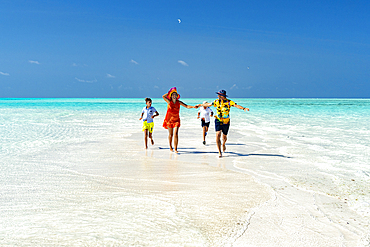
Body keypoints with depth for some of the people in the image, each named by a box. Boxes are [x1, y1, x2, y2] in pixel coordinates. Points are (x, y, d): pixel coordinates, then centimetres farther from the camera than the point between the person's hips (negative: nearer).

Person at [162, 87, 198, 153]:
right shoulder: (169, 102, -6)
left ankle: (175, 149, -13)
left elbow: (187, 106, -9)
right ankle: (170, 147, 33)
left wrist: (193, 107, -27)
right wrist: (169, 92, -8)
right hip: (169, 120, 0)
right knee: (170, 134, 12)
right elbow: (163, 96, -21)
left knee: (176, 134, -15)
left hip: (176, 120, 0)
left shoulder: (179, 102, -2)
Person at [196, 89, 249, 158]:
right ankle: (220, 152, -9)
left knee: (224, 136, 13)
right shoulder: (217, 101, -3)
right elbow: (208, 104, 11)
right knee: (218, 135, -15)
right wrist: (200, 105, 20)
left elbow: (236, 105, -28)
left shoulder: (229, 102, -13)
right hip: (218, 121, 1)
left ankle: (223, 144, 51)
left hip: (226, 122, -1)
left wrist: (244, 108, -45)